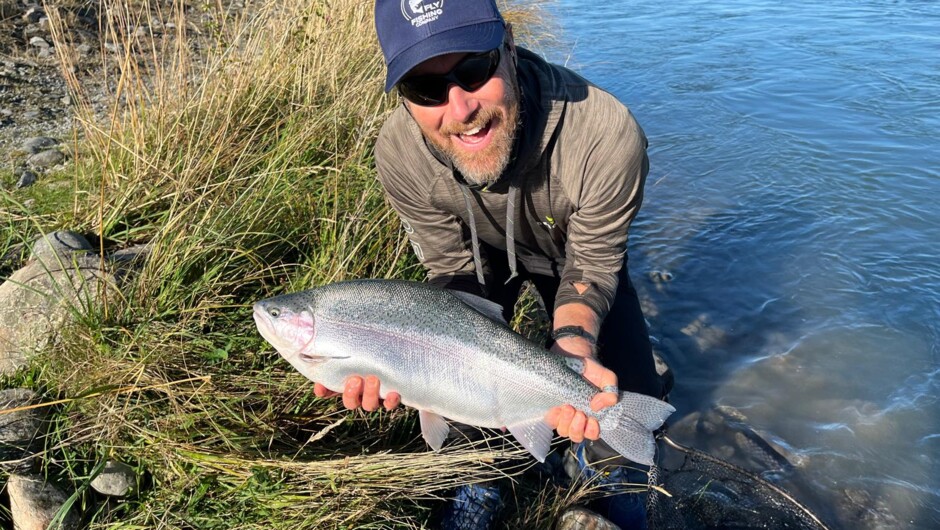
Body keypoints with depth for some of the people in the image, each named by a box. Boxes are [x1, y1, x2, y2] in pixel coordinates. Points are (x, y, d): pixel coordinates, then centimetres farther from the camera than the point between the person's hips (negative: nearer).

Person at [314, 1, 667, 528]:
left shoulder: (608, 136, -41)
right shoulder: (400, 154, -33)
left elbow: (591, 267, -26)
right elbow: (454, 270, -21)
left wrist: (573, 347, -47)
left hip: (573, 248, -1)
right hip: (485, 251, 2)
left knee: (633, 388, -8)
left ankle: (606, 463, 31)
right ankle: (481, 480, 25)